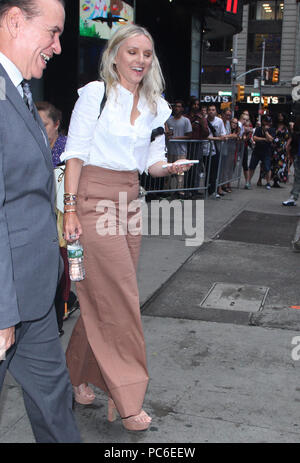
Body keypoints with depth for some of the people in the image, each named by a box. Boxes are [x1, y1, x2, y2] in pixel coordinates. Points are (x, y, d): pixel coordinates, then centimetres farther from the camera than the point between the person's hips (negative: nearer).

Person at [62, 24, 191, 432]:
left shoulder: (156, 106, 12)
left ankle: (80, 377, 27)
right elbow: (75, 153, -8)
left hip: (128, 200, 6)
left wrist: (169, 167, -8)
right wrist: (70, 209, -15)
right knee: (119, 297, -7)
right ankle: (127, 399, 4)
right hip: (94, 198, -6)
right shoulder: (95, 93, -5)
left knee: (102, 298, 9)